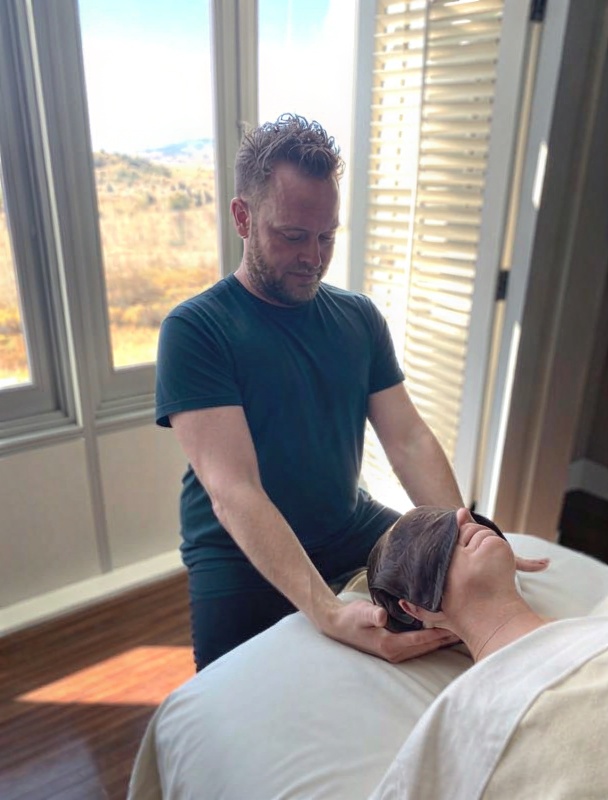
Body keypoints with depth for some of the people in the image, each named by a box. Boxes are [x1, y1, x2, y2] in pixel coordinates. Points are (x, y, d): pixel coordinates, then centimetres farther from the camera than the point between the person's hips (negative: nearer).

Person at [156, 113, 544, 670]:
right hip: (242, 558, -4)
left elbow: (409, 440, -4)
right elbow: (233, 492, -25)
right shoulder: (194, 330, -15)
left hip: (352, 531, 5)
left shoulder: (359, 317, 2)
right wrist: (327, 612, -36)